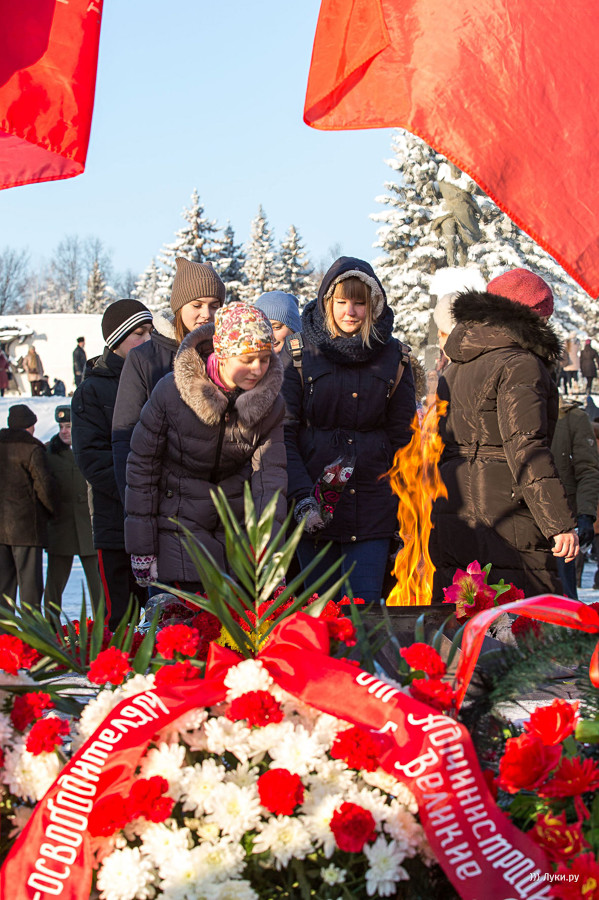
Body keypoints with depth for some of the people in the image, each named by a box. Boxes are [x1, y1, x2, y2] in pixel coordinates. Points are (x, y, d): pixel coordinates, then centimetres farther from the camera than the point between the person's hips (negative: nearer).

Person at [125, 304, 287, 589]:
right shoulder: (171, 391, -14)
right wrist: (141, 549, -7)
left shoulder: (270, 404, -7)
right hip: (180, 527, -3)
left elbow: (270, 477, -13)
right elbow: (141, 466, -7)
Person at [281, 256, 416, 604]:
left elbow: (403, 437, 7)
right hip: (315, 503, 0)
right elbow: (284, 433, -4)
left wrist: (406, 511, 4)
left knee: (366, 604, -5)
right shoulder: (301, 354, -1)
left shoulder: (395, 357, 4)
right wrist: (302, 497, -15)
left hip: (373, 502, 0)